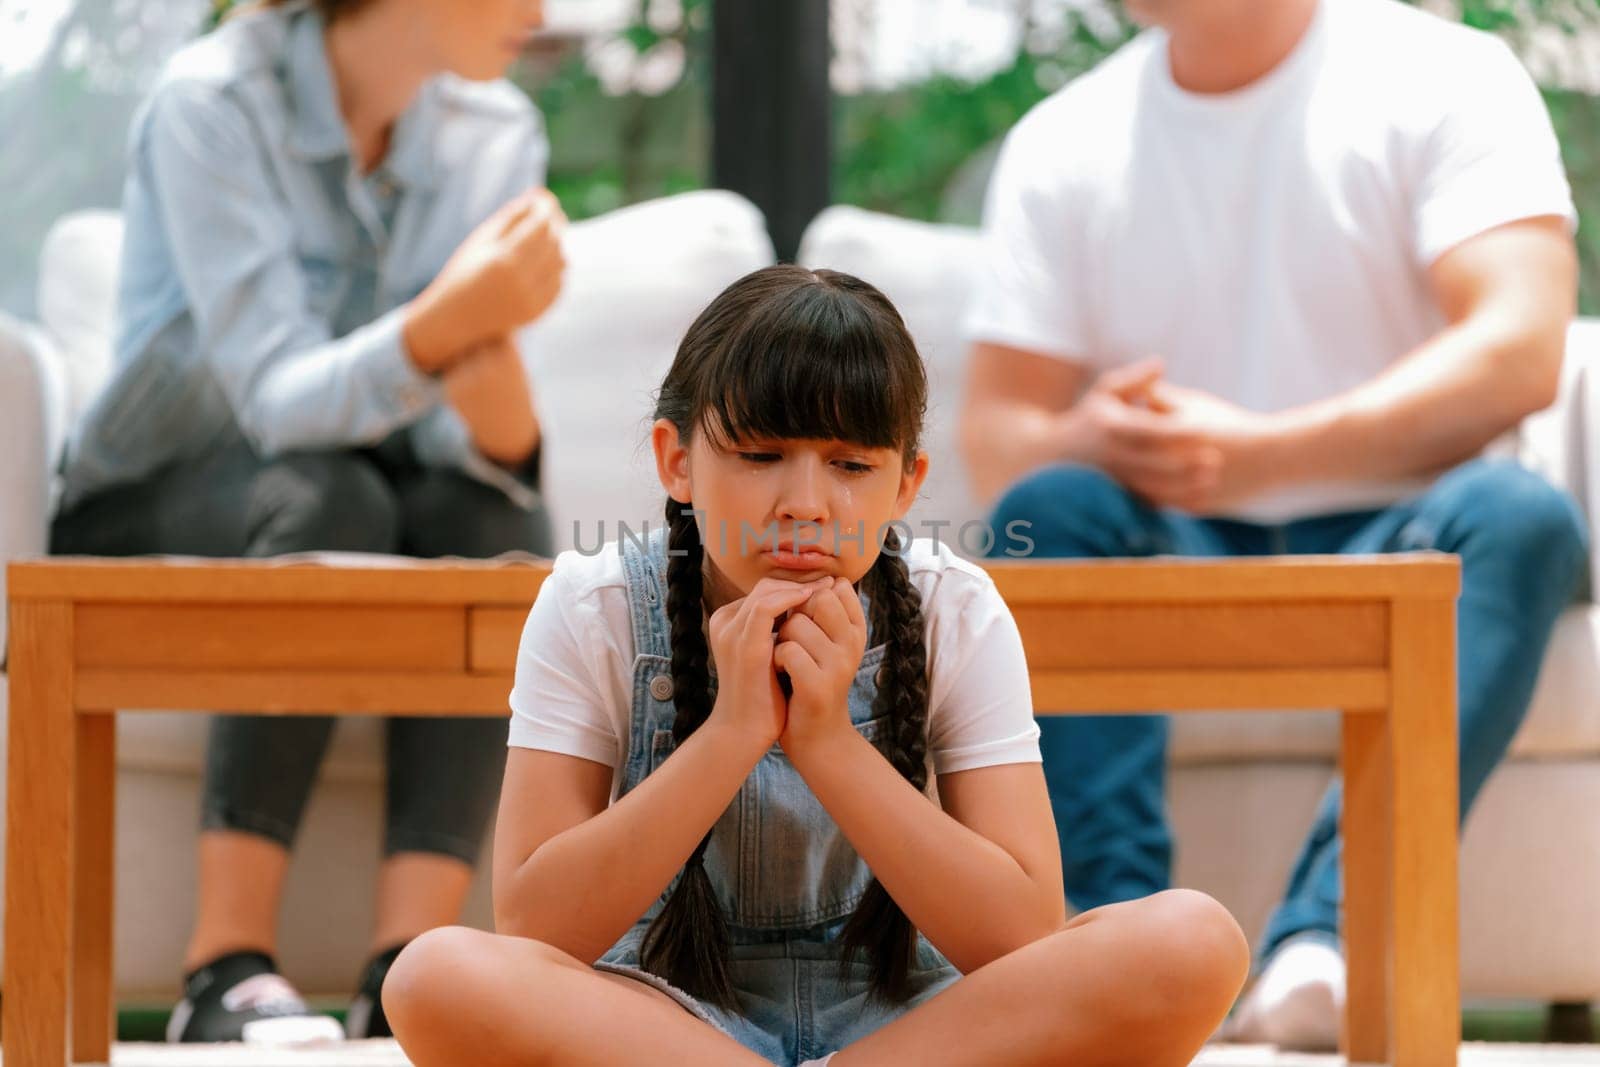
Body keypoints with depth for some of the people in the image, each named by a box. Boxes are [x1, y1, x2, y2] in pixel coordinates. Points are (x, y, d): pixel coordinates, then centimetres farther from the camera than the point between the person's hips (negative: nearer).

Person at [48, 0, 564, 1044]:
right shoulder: (214, 103, -19)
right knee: (328, 498, -35)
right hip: (147, 519, -4)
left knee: (499, 520, -28)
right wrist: (445, 322, -46)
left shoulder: (495, 133, -4)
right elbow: (279, 399, -27)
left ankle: (405, 975, -35)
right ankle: (229, 969, -35)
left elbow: (489, 452, -12)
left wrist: (492, 346, -36)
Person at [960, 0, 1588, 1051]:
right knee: (1050, 509, -28)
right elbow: (995, 433, 4)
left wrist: (1261, 455, -26)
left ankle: (1326, 940, -46)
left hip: (1394, 554, -2)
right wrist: (1084, 441, -22)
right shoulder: (1062, 144, 8)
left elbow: (1521, 352, -16)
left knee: (1521, 515, -33)